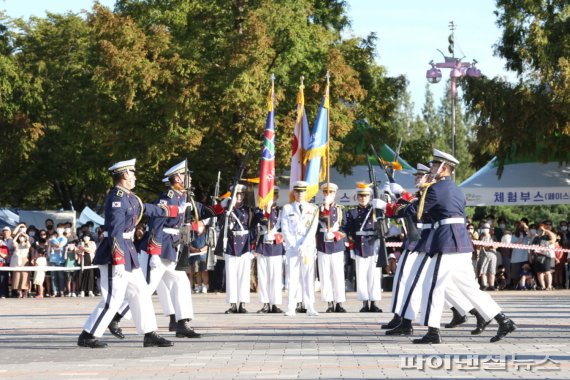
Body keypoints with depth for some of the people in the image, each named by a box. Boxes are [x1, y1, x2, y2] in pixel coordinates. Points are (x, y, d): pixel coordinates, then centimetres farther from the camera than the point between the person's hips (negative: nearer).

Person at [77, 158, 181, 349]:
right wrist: (118, 260, -25)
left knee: (141, 293, 12)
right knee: (113, 299, -9)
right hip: (116, 253, -10)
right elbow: (115, 231, -22)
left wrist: (173, 210, 42)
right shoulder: (117, 198, -16)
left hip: (127, 252, 10)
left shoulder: (129, 197, 14)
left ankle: (150, 335, 17)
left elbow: (145, 208, 32)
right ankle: (87, 336, -2)